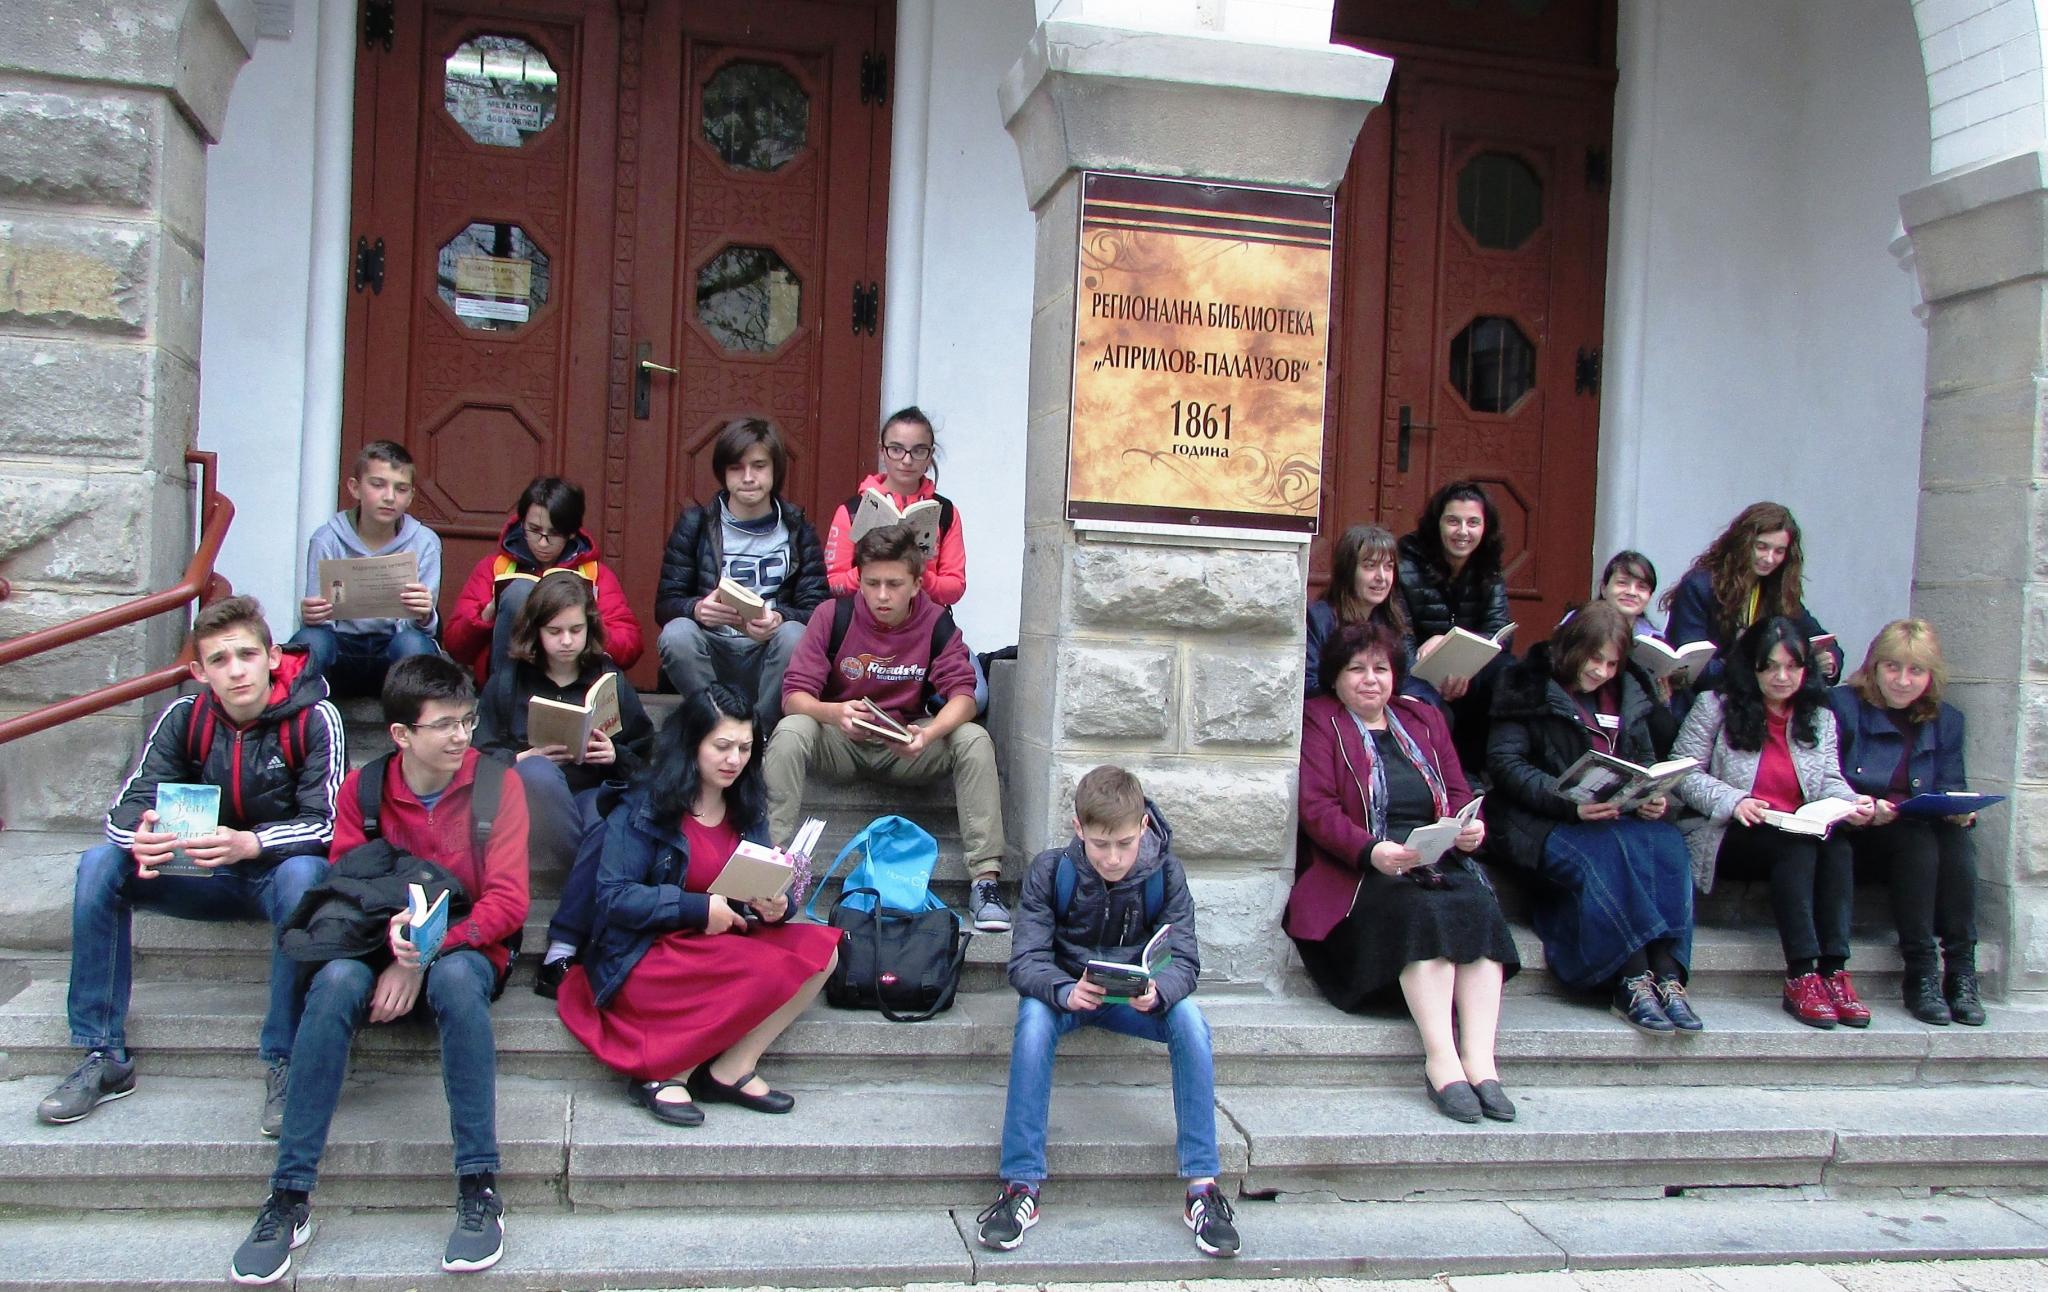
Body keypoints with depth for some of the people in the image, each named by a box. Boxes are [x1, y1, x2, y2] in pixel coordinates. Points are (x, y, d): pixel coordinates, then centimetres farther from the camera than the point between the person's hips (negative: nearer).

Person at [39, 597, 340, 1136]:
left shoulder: (314, 719, -15)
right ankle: (104, 1057, -11)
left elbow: (327, 823, -22)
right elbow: (128, 803, -9)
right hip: (204, 875, 5)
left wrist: (250, 843, -40)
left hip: (281, 870, -4)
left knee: (303, 874, -38)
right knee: (100, 864, -17)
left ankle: (285, 1064, -29)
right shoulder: (183, 718, -4)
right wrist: (141, 836, -34)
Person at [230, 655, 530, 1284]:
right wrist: (389, 931, -24)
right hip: (380, 946, 2)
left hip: (464, 948, -2)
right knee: (335, 982, -32)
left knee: (455, 978, -36)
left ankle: (479, 1187, -28)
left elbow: (507, 901, -10)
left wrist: (428, 951, -22)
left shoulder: (496, 783, -5)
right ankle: (289, 1197, -24)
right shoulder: (362, 787, 1)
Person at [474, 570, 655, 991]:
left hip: (598, 791, 0)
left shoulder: (610, 679, 15)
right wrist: (525, 758, -11)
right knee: (535, 772, -38)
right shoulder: (508, 682, 13)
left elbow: (645, 756, 12)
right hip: (536, 800, 0)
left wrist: (616, 755, -9)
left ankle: (562, 945, -35)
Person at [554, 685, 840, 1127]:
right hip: (648, 958, -6)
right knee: (770, 970, -28)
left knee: (820, 948, -18)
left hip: (724, 945, 6)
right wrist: (698, 909, -20)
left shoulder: (747, 809, 10)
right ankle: (660, 1076, -16)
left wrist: (778, 906, -14)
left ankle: (732, 1070, -16)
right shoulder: (645, 809, -7)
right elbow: (614, 897, -14)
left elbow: (767, 888, 10)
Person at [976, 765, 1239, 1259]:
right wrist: (1066, 991, -42)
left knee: (1190, 1020, -28)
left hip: (1137, 996, 1)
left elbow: (1184, 960, -15)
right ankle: (1021, 1185, -26)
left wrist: (1158, 991, -40)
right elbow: (1025, 959, -19)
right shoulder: (1049, 871, -15)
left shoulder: (1165, 873, -12)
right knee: (1033, 1020, -34)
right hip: (1064, 991, -1)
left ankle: (1202, 1186, -21)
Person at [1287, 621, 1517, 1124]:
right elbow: (1318, 810, -6)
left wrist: (1470, 828, -9)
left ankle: (1480, 1061, -32)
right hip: (1359, 873, -4)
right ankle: (1441, 1059, -33)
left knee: (1479, 907, -27)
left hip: (1439, 861, 4)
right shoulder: (1319, 721, 7)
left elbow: (1458, 791, 16)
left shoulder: (1423, 719, 23)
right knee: (1423, 911, -33)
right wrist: (1371, 851, -23)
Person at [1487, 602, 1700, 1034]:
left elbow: (1646, 759, 23)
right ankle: (1633, 981, -35)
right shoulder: (1528, 686, 1)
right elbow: (1504, 762, -8)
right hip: (1542, 822, -5)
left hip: (1621, 816, 5)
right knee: (1604, 854, -34)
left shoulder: (1629, 692, 18)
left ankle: (1667, 974, -34)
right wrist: (1569, 803, -20)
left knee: (1667, 845, -27)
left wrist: (1655, 797, -2)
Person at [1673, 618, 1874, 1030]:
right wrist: (1733, 801, -18)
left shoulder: (1820, 717, 17)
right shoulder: (1716, 706, 3)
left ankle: (1835, 971, -35)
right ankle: (1802, 976, -37)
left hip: (1802, 836, 4)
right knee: (1799, 847, -34)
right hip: (1732, 837, -4)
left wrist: (1851, 801, -14)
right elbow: (1683, 773, -3)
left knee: (1837, 847, -30)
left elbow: (1830, 780, 9)